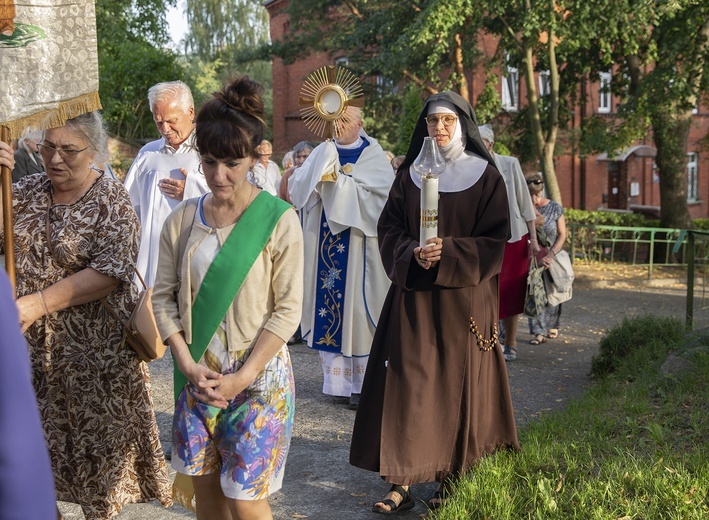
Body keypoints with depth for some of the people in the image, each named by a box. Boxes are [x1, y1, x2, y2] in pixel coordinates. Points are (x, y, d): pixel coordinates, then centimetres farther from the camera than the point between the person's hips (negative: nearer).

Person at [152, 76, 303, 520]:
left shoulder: (278, 220, -9)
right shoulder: (183, 220, 2)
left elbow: (287, 310, -10)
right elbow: (164, 296, 4)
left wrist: (243, 377, -14)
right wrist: (188, 365, -8)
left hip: (258, 378, -4)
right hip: (197, 377, 4)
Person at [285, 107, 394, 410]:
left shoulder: (373, 155, 2)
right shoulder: (322, 153, 11)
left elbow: (383, 192, -13)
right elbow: (296, 187, 3)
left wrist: (340, 181, -13)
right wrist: (319, 174, -14)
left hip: (357, 244, -3)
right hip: (325, 243, 3)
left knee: (358, 307, -4)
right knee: (328, 303, 2)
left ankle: (361, 383, 1)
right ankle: (336, 377, 10)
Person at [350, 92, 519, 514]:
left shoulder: (486, 176, -1)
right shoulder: (410, 175, 8)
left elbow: (495, 240, -5)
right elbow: (389, 229, 6)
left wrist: (448, 252, -19)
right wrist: (412, 255, -14)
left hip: (464, 297, -2)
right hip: (413, 296, 2)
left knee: (458, 382, 3)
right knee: (406, 381, -2)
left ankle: (451, 479, 16)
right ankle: (402, 482, 2)